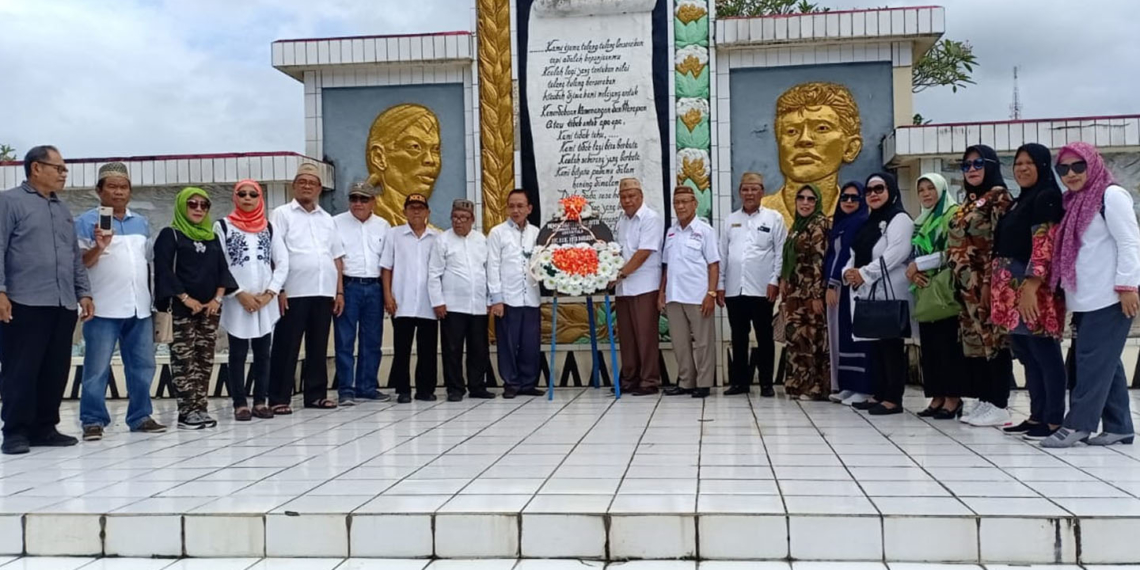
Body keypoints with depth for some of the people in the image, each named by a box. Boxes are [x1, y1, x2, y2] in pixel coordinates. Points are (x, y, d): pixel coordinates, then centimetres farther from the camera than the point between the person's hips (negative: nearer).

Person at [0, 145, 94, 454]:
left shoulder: (62, 209, 21)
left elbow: (76, 256, 22)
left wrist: (83, 292, 14)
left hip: (63, 305, 6)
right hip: (25, 303, -6)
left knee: (55, 371, 7)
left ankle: (44, 428, 16)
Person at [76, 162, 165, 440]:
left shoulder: (141, 223, 16)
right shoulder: (87, 221, -2)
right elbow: (79, 263, -7)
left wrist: (150, 297, 17)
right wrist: (99, 247, -24)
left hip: (140, 308, 6)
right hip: (104, 309, -5)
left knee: (142, 366, 9)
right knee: (97, 369, -2)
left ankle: (140, 416, 19)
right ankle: (93, 421, 6)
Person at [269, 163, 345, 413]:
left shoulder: (327, 219, 17)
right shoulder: (282, 214, 2)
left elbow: (337, 257, 17)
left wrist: (339, 291, 10)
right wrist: (278, 289, -13)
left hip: (324, 293, 5)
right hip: (294, 293, -5)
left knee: (319, 346, 10)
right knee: (286, 347, -1)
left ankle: (316, 394, 18)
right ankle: (279, 398, 3)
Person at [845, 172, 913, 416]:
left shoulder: (899, 219, -5)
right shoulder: (869, 222, 21)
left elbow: (896, 253, -18)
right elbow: (856, 254, 21)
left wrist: (864, 273, -17)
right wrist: (849, 271, -1)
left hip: (889, 293, -8)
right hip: (867, 293, 8)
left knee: (891, 345, -6)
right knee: (875, 345, 11)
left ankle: (894, 398, -3)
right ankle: (879, 394, 17)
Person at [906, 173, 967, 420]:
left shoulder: (953, 214, -3)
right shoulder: (921, 221, 21)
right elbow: (914, 255, 18)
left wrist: (919, 264, -12)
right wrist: (912, 272, -3)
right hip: (925, 290, 8)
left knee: (948, 343, -8)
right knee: (929, 344, 6)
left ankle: (953, 397, -4)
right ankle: (937, 397, 10)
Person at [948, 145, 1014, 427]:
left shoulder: (999, 197, -7)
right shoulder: (969, 202, 18)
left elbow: (1001, 242, -15)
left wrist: (989, 282, -19)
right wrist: (963, 281, 13)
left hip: (987, 282, -9)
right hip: (968, 284, 9)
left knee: (994, 338, -6)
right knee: (975, 338, 10)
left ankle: (998, 405, -3)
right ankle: (984, 399, 16)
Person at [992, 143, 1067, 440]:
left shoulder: (1047, 197, -7)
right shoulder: (1019, 202, 20)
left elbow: (1044, 245, -17)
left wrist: (1030, 287, -24)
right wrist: (994, 287, 19)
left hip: (1033, 288, -9)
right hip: (1013, 289, 9)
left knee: (1045, 354, -5)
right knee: (1027, 355, 11)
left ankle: (1055, 420, 1)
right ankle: (1037, 416, 18)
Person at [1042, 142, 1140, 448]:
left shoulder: (1111, 195, -6)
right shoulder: (1076, 202, 18)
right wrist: (1067, 288, 16)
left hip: (1109, 296, -8)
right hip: (1086, 298, 9)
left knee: (1094, 360, -7)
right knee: (1106, 361, 9)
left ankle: (1078, 424, -5)